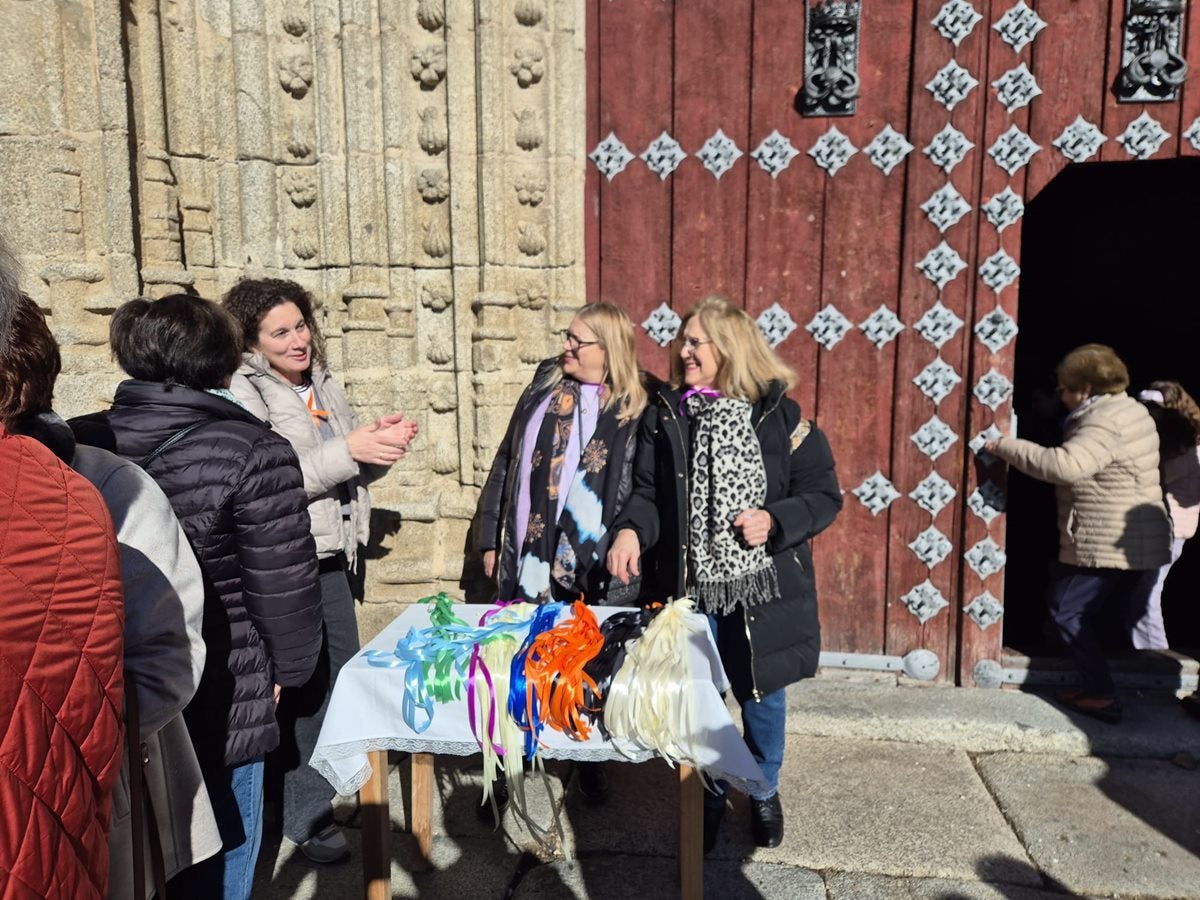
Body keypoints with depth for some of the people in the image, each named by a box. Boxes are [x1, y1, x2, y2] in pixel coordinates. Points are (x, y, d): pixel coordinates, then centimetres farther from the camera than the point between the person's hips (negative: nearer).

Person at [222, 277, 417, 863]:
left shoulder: (322, 385, 9)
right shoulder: (242, 395, -12)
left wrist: (381, 446, -6)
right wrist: (347, 448, -25)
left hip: (332, 555, 7)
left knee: (342, 672, 17)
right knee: (307, 684, 3)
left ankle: (328, 783, 38)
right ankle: (306, 815, 23)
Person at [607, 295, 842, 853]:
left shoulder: (778, 414, -6)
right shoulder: (664, 414, 1)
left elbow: (823, 497, -3)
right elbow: (649, 494, -1)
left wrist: (773, 520, -19)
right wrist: (631, 530, -21)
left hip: (761, 588, -1)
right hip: (688, 587, 1)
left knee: (763, 697, 14)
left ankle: (764, 794, 41)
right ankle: (708, 796, 38)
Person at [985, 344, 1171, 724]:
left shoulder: (1105, 423, -21)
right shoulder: (1129, 409, 12)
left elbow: (1063, 465, -36)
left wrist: (1007, 446, -28)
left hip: (1108, 545, -10)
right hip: (1136, 543, 10)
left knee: (1068, 610, 1)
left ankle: (1101, 695, 4)